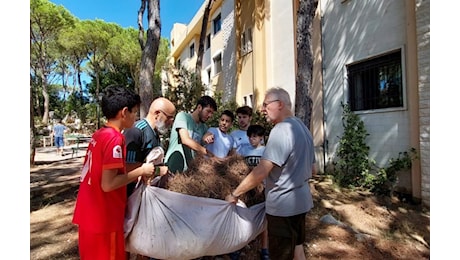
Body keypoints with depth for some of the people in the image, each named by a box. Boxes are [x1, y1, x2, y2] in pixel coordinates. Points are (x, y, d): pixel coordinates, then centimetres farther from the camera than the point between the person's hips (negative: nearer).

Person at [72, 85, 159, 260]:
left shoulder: (98, 135, 6)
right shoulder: (115, 138, -21)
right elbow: (108, 184, -25)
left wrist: (136, 171, 8)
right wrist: (141, 171, -15)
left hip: (90, 216, 8)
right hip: (104, 220, -8)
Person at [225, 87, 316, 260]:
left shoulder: (281, 129, -22)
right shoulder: (302, 127, 10)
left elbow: (262, 170, -28)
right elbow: (310, 167, 17)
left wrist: (235, 194, -19)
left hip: (283, 205, -10)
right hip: (300, 200, 10)